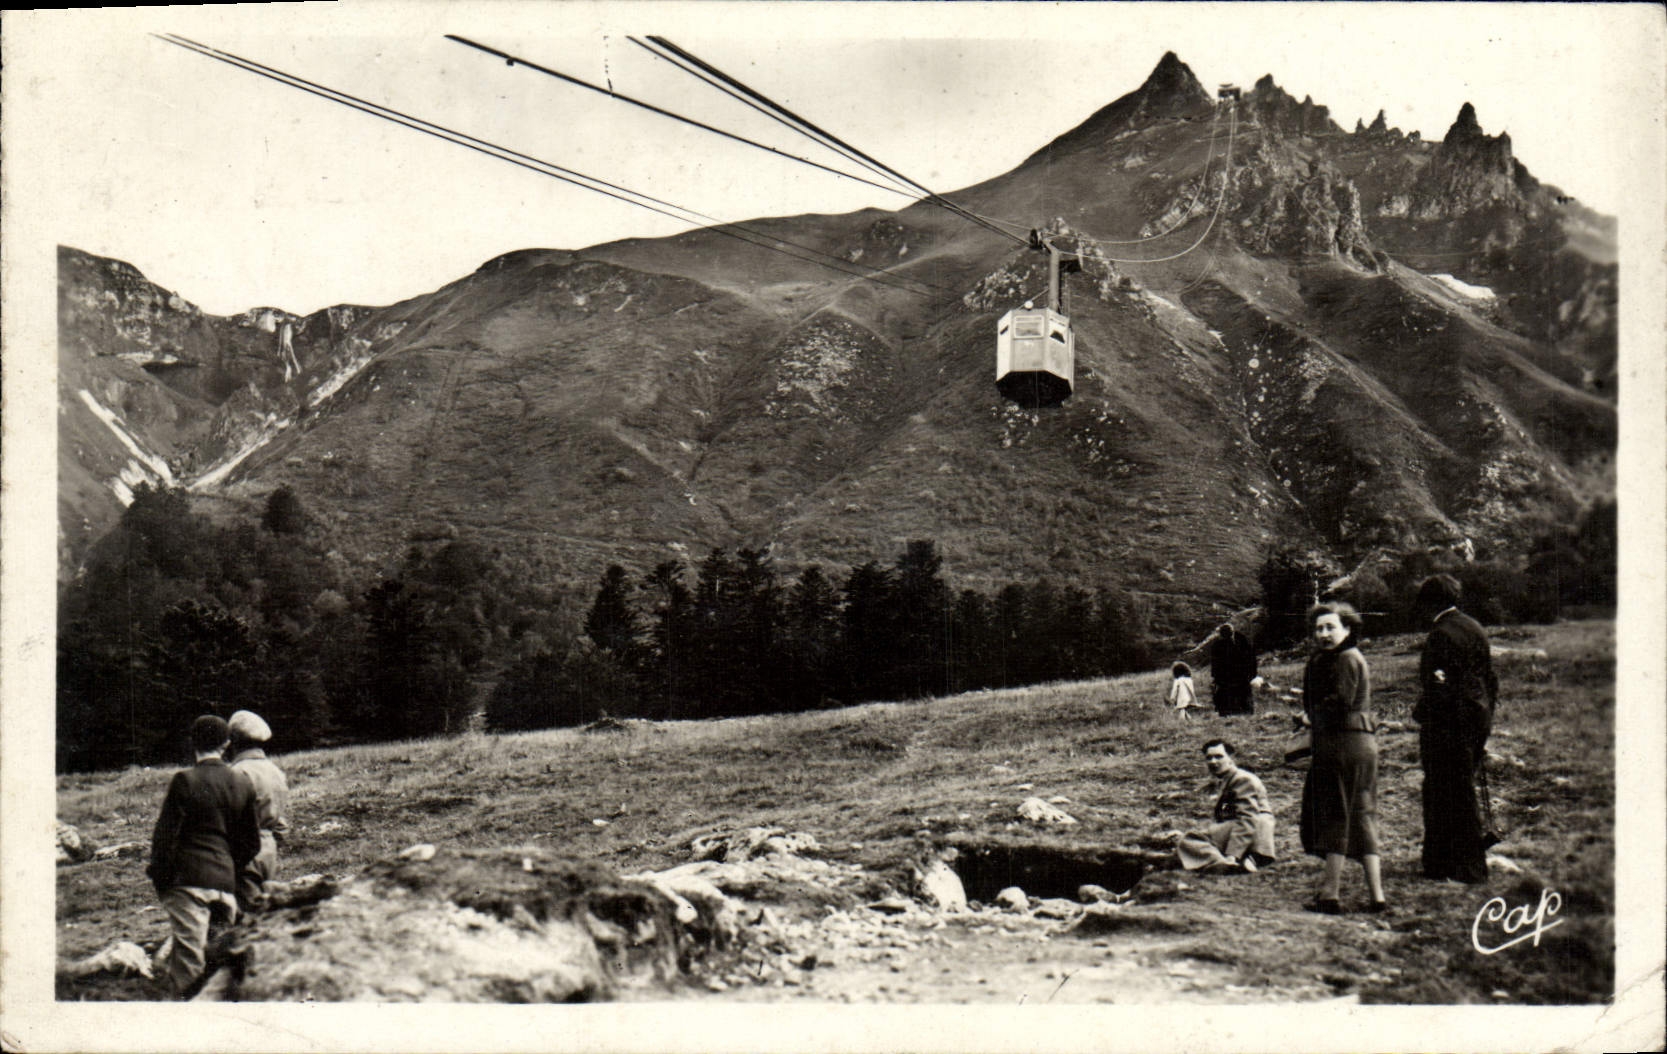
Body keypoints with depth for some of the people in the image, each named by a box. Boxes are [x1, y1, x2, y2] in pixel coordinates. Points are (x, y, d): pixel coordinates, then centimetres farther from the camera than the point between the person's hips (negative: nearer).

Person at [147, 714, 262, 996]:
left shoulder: (185, 780, -7)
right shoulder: (243, 785, 7)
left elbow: (165, 834, -7)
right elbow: (252, 843, 11)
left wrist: (159, 878, 3)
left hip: (188, 878, -4)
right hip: (226, 880, 4)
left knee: (188, 954, -4)